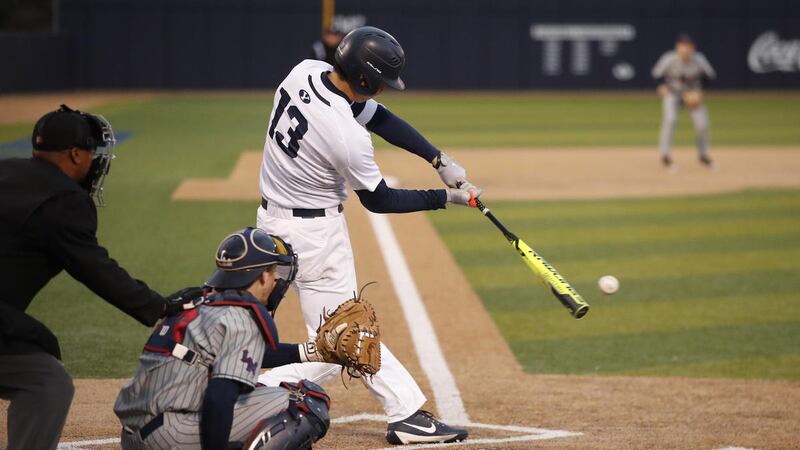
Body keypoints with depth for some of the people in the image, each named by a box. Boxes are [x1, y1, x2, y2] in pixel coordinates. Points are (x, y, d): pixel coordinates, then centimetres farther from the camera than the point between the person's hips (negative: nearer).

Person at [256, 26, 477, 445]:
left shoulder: (304, 72, -7)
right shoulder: (348, 137, -29)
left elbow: (379, 117, 3)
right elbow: (378, 200, -11)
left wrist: (439, 159, -3)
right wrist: (445, 197, -2)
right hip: (314, 233, -10)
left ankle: (407, 411, 23)